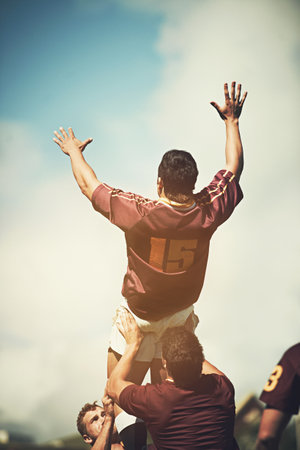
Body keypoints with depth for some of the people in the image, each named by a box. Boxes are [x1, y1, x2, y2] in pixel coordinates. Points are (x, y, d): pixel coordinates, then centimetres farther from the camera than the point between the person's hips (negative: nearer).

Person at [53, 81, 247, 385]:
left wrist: (74, 152, 7)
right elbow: (234, 167, 0)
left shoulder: (139, 214, -29)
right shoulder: (208, 212, -20)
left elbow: (89, 186, -12)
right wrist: (231, 120, 12)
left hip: (139, 313, -4)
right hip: (181, 313, 4)